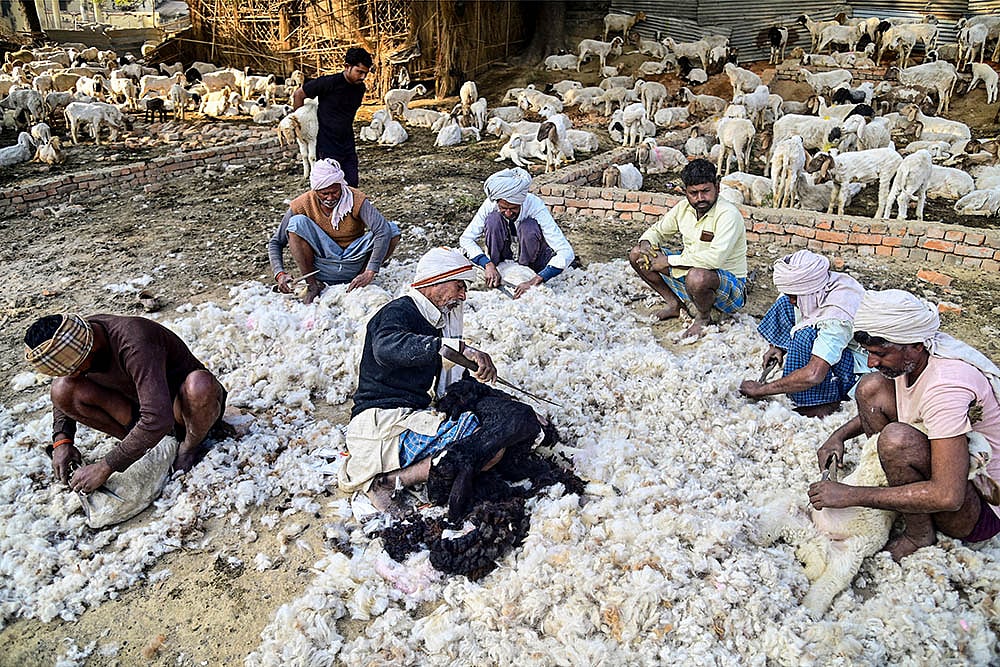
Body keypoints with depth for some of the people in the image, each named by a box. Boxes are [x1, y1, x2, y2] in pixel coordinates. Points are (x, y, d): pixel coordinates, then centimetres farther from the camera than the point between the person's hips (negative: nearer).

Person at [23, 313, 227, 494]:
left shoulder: (134, 345, -33)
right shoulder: (77, 334, -11)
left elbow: (158, 420, -40)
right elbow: (65, 391, 10)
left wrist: (105, 467, -32)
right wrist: (62, 439, -5)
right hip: (142, 407, 6)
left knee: (199, 384, -42)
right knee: (62, 389, -12)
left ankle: (190, 448, -10)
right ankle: (143, 444, -2)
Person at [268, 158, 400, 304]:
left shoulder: (356, 200, -14)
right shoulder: (301, 205, -9)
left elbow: (382, 230, -29)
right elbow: (275, 242, -3)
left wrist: (370, 273, -39)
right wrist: (280, 274, -23)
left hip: (354, 264, 0)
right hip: (322, 268, 0)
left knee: (392, 229, -20)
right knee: (297, 222, -23)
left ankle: (361, 278, -12)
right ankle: (313, 284, -14)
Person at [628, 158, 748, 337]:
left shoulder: (728, 214, -24)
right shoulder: (684, 208, -2)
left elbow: (715, 258, -37)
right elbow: (657, 230, 12)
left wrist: (669, 261, -30)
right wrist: (646, 245, -13)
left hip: (730, 286, -7)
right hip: (689, 268, 7)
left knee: (697, 277, -43)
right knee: (636, 255, -2)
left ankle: (704, 317, -8)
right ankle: (674, 304, 10)